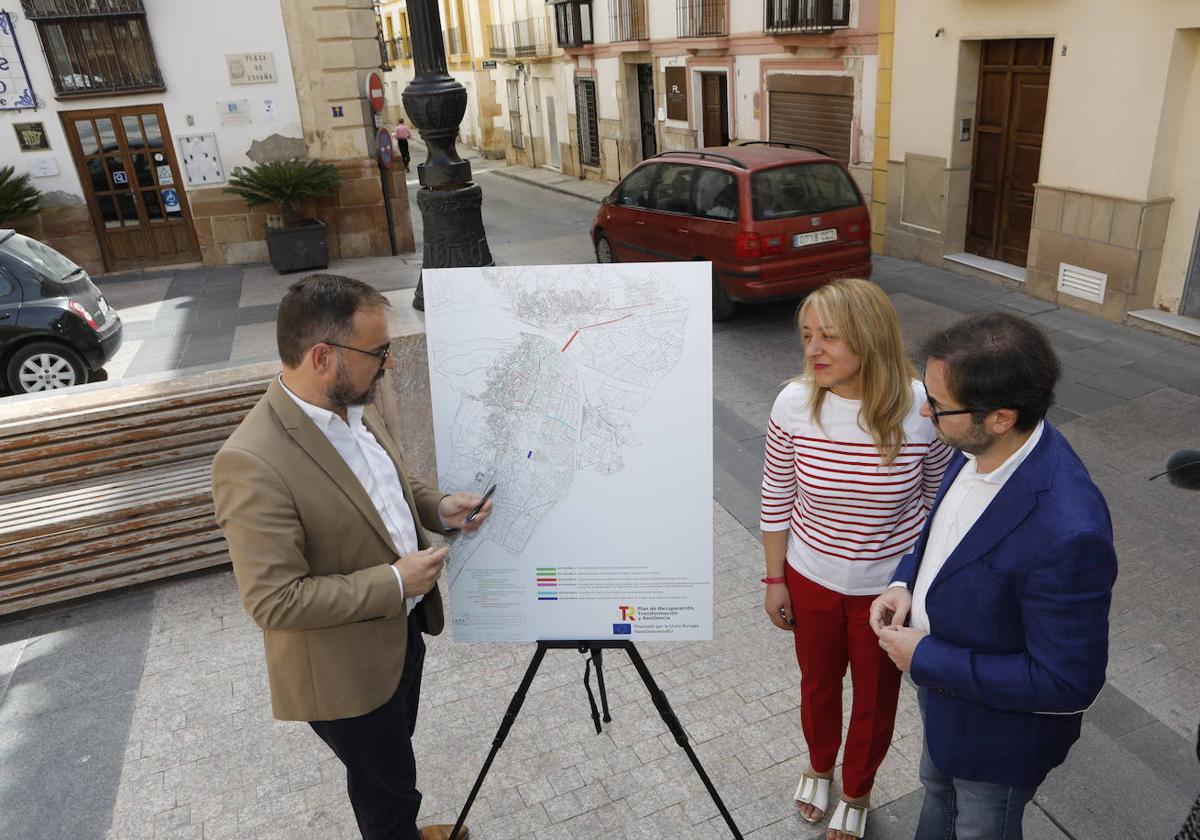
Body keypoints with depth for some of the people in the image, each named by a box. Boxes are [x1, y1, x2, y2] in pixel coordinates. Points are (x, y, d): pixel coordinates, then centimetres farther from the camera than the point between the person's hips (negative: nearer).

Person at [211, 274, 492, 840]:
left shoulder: (354, 406, -6)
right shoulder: (254, 463, -32)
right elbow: (273, 600, -28)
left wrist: (437, 507, -6)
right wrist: (393, 581, -25)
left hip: (402, 630, 8)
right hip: (345, 669, -7)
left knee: (390, 760, 31)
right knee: (387, 784, 17)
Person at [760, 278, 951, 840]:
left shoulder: (922, 409, -23)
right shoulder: (794, 404, -19)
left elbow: (938, 499, -8)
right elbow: (776, 497, -5)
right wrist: (775, 580, 1)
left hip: (890, 587, -1)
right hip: (811, 581, 1)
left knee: (875, 699, 20)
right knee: (817, 683, 25)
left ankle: (857, 794, 51)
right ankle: (819, 766, 58)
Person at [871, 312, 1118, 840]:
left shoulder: (1067, 533, -40)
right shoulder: (979, 450, -16)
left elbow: (1068, 682, -30)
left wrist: (927, 659, -25)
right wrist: (906, 582, -10)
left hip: (1000, 728, -7)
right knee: (939, 789, 34)